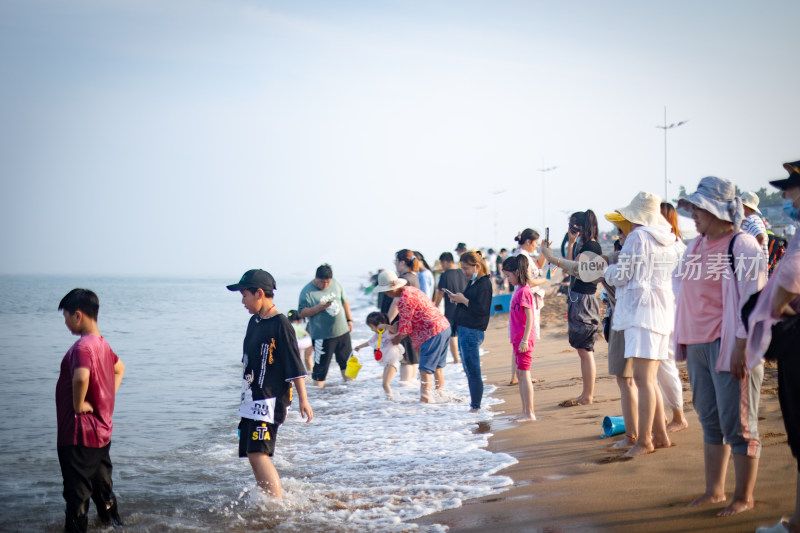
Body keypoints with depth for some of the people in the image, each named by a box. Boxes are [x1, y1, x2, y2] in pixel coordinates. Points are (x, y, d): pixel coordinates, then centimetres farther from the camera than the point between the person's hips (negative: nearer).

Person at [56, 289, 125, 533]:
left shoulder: (82, 346, -21)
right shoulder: (102, 344, 8)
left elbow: (81, 377, -40)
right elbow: (119, 369, 26)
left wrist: (78, 404, -24)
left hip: (79, 435, -9)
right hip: (102, 431, 9)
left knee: (77, 493, 0)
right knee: (103, 488, 22)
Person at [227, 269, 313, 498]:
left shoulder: (280, 324, -13)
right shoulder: (254, 322, 13)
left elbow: (295, 365, -14)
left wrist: (303, 399, -15)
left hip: (271, 399, -9)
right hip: (252, 400, 9)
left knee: (258, 453, -17)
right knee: (253, 455, 10)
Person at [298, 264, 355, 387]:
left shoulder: (336, 285, 4)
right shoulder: (307, 292, -11)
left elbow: (344, 302, 17)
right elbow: (302, 313, -13)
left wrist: (349, 319, 17)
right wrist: (318, 308, -24)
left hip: (342, 331, 5)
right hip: (322, 335, -5)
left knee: (346, 360, 17)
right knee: (321, 364, -4)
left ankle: (349, 382, 32)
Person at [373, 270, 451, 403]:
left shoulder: (404, 300, -17)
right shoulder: (411, 290, 14)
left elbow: (405, 325, -11)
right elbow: (411, 318, 20)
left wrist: (398, 339, 6)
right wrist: (396, 327, 7)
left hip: (433, 332, -10)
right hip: (445, 327, 10)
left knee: (425, 368, -6)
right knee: (438, 365, 20)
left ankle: (425, 398, -8)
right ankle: (440, 393, 28)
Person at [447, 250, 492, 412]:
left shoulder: (484, 284, -14)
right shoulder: (472, 282, 16)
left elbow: (481, 309, -22)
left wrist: (463, 300, -16)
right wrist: (457, 300, 5)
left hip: (472, 332, -10)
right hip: (464, 331, 10)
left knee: (473, 371, -6)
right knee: (468, 371, 14)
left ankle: (476, 407, -1)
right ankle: (473, 405, 20)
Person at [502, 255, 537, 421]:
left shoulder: (524, 291, -15)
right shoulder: (518, 290, 14)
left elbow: (529, 317, -19)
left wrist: (525, 339, -22)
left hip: (524, 340, -10)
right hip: (518, 339, 10)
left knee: (524, 373, -8)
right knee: (520, 374, 13)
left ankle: (529, 413, -6)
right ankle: (525, 411, 20)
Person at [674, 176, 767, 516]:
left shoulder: (742, 246, -10)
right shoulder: (696, 246, 14)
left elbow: (752, 302, -15)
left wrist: (741, 348, -20)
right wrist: (684, 342, 15)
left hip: (728, 347, -8)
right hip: (697, 346, 8)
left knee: (737, 425, 0)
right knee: (710, 421, 14)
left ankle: (744, 497, 11)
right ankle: (714, 490, 24)